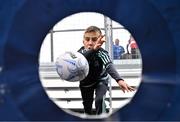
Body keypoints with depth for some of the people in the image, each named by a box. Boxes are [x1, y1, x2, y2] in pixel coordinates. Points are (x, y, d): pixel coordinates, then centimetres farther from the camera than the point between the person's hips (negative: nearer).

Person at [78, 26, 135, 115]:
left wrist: (119, 79, -69)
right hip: (86, 82, 2)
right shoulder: (81, 52, -26)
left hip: (100, 80, -2)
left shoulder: (101, 53, -32)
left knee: (99, 100, -25)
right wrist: (93, 50, -71)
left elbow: (109, 66, -50)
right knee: (87, 104, 14)